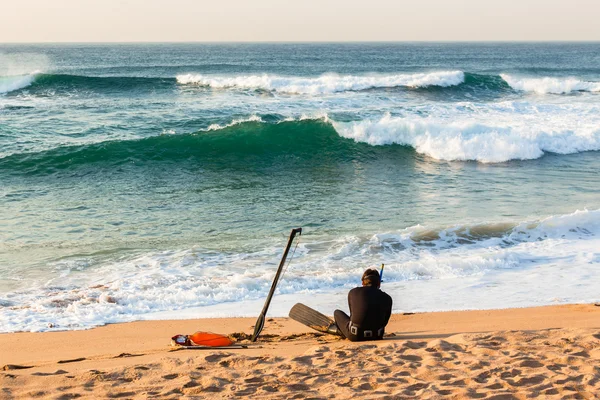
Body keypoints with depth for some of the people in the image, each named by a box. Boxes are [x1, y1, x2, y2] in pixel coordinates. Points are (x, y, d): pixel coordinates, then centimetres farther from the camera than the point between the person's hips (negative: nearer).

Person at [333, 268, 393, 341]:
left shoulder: (353, 292, 2)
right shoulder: (387, 298, 2)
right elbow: (384, 322, 11)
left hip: (355, 336, -1)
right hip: (376, 336, 2)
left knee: (337, 313, 25)